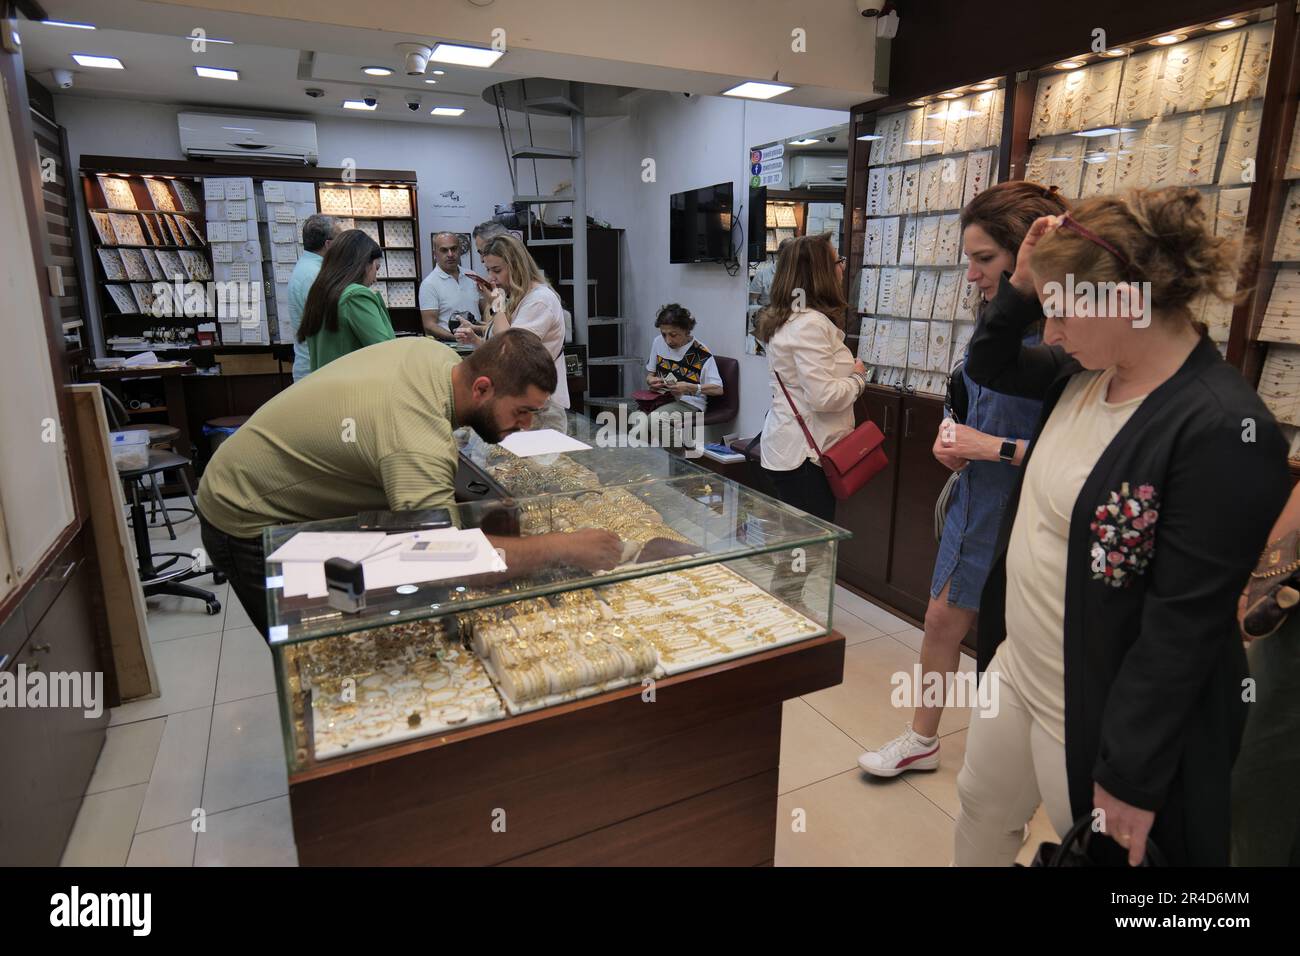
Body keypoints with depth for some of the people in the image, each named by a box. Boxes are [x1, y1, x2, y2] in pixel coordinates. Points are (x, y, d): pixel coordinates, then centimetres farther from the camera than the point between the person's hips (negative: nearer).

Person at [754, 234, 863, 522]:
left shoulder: (787, 318, 14)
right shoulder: (811, 323, -17)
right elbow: (824, 397, -23)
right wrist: (858, 377, -6)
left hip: (787, 450, 10)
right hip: (804, 455, -10)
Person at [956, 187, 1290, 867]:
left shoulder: (1222, 429, -25)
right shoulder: (1088, 372, -2)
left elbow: (1184, 627, -24)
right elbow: (988, 366, 16)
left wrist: (1130, 776, -18)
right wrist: (1023, 284, -3)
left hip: (1097, 709, -8)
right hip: (1016, 665, 8)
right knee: (982, 808, 26)